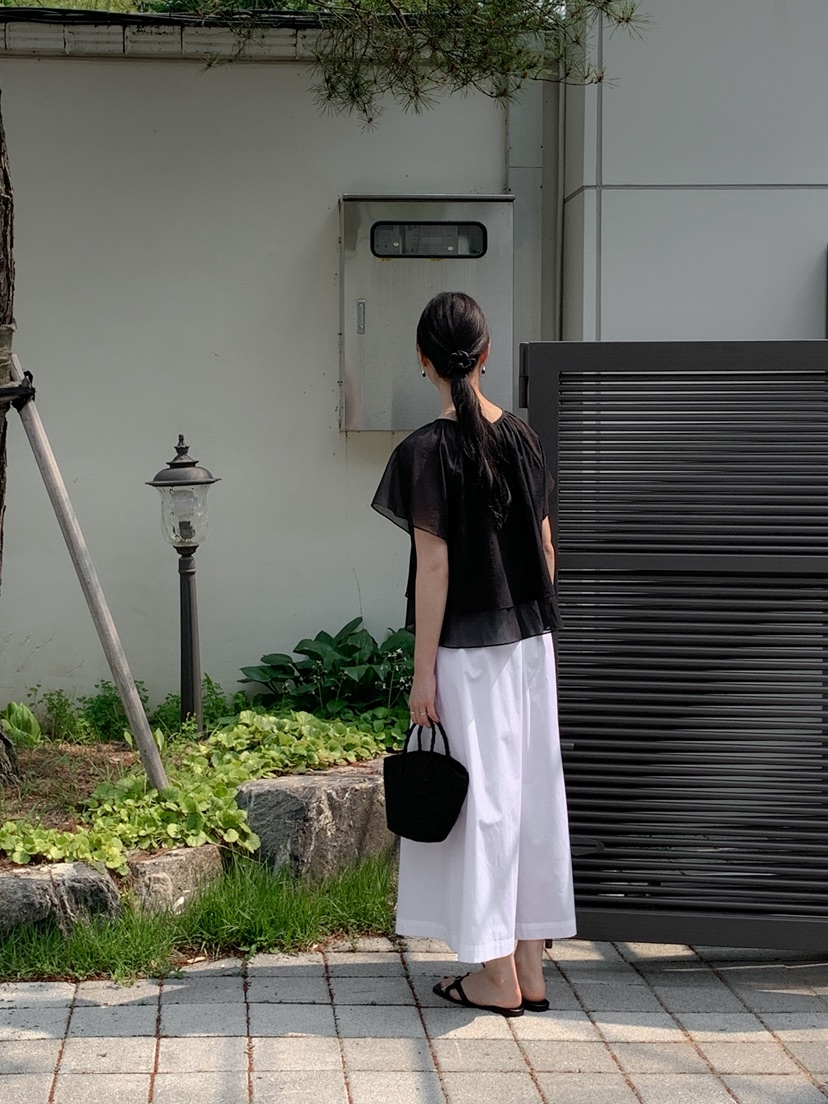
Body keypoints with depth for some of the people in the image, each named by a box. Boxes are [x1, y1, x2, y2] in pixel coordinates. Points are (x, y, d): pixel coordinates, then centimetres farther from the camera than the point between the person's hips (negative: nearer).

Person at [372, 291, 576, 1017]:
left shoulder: (427, 452, -13)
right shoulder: (523, 438, 4)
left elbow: (434, 565, -15)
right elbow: (545, 545, 8)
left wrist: (424, 672, -10)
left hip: (467, 647, -6)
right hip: (530, 641, 6)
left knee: (481, 797, 2)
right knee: (530, 791, 10)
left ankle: (498, 976, 10)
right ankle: (530, 968, 18)